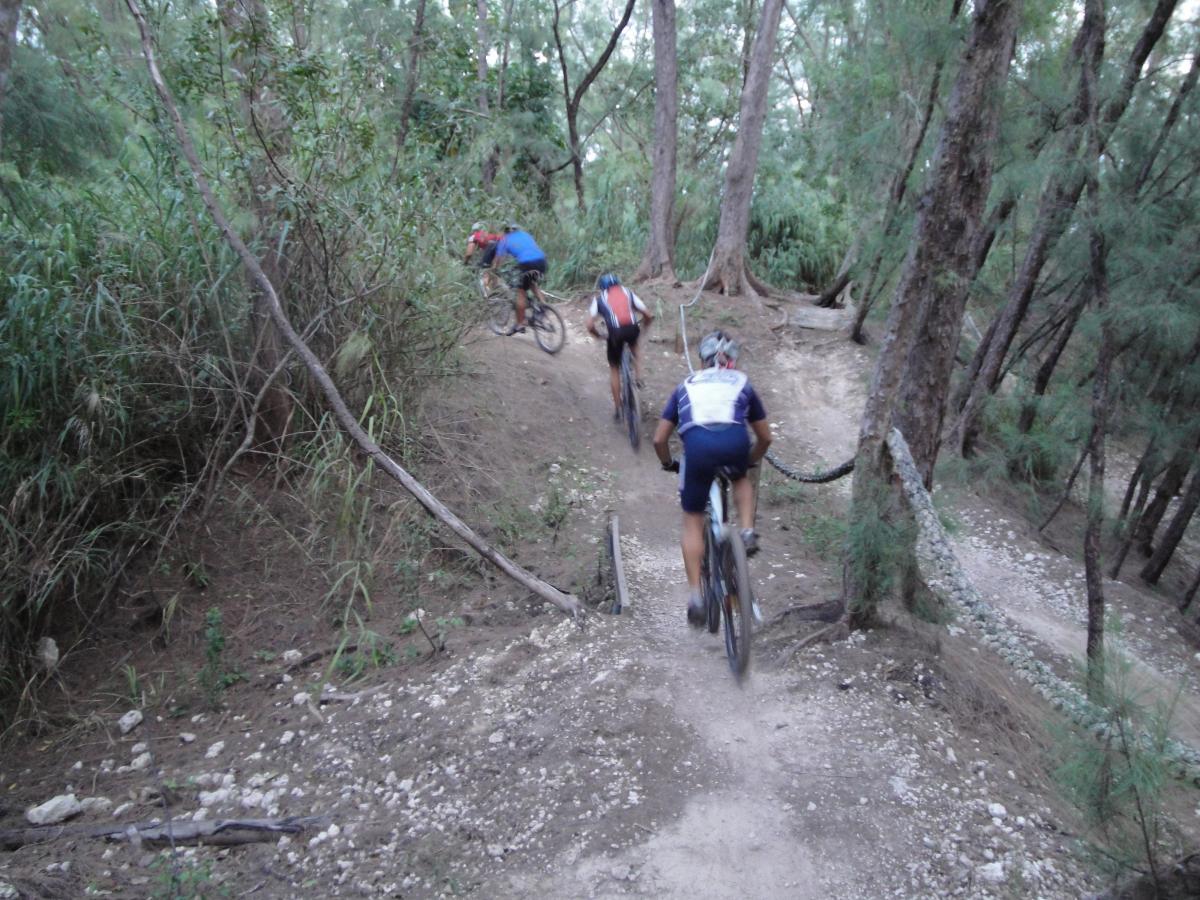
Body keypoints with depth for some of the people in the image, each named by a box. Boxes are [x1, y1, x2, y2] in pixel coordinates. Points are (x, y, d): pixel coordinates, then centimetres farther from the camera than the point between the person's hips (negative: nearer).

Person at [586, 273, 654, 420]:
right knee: (634, 345, 38)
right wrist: (642, 328, 37)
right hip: (632, 329, 1)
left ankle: (617, 407, 23)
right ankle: (638, 377, 22)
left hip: (615, 332, -1)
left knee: (614, 368, 19)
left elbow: (590, 326, 10)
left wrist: (599, 336, 29)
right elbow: (648, 315, 18)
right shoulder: (628, 292, 24)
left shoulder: (599, 299, 20)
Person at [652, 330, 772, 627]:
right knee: (740, 479, 36)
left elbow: (659, 439, 28)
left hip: (697, 444, 0)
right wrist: (750, 461, 54)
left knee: (693, 521, 17)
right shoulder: (742, 383, 31)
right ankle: (747, 532, 13)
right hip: (735, 442, 0)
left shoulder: (687, 385, 32)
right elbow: (765, 437, 35)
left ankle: (695, 595, 12)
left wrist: (669, 464, 46)